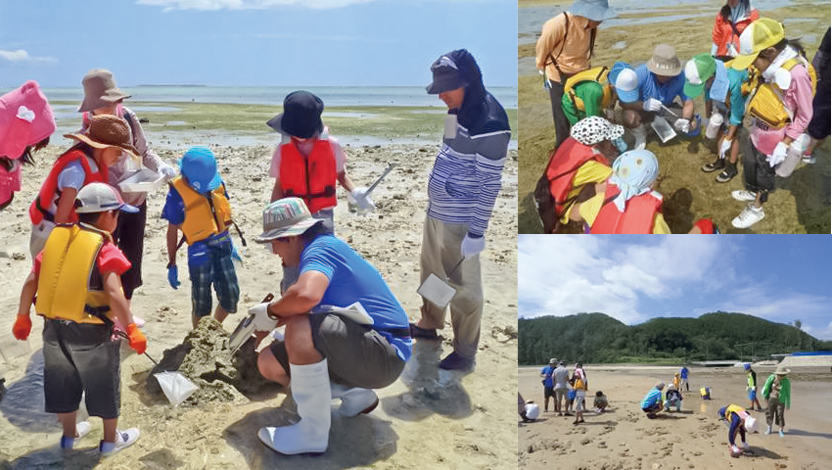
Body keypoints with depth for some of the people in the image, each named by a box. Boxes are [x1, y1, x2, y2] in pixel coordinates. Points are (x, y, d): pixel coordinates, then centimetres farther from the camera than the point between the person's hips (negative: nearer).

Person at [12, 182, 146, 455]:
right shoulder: (104, 248, -14)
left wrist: (22, 317, 14)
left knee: (63, 380, 22)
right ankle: (111, 440, 28)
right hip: (90, 331, -6)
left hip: (54, 326, 6)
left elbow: (31, 281, 4)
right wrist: (132, 329, -20)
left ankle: (69, 434, 41)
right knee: (104, 383, 13)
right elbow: (113, 293, -25)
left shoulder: (56, 237, 4)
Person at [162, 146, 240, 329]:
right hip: (201, 252, -5)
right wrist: (172, 264, -5)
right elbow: (172, 231, -8)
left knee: (231, 296, 11)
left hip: (223, 246, 5)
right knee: (201, 304, 6)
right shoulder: (177, 195, -15)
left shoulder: (217, 181, -2)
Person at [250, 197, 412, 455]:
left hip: (385, 352, -10)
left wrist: (271, 311, -19)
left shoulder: (320, 248, -16)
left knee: (300, 328, -33)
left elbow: (306, 296, -37)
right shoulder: (324, 249, 13)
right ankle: (354, 394, 14)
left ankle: (313, 431, -17)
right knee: (270, 362, 5)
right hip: (362, 348, 10)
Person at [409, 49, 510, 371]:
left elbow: (489, 186, -21)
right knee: (431, 271, 25)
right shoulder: (460, 109, 4)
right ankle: (429, 325, 47)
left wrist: (476, 233, -18)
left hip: (459, 223, -9)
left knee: (463, 288, 5)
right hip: (436, 212, 9)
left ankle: (464, 354, 21)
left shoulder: (489, 124, -24)